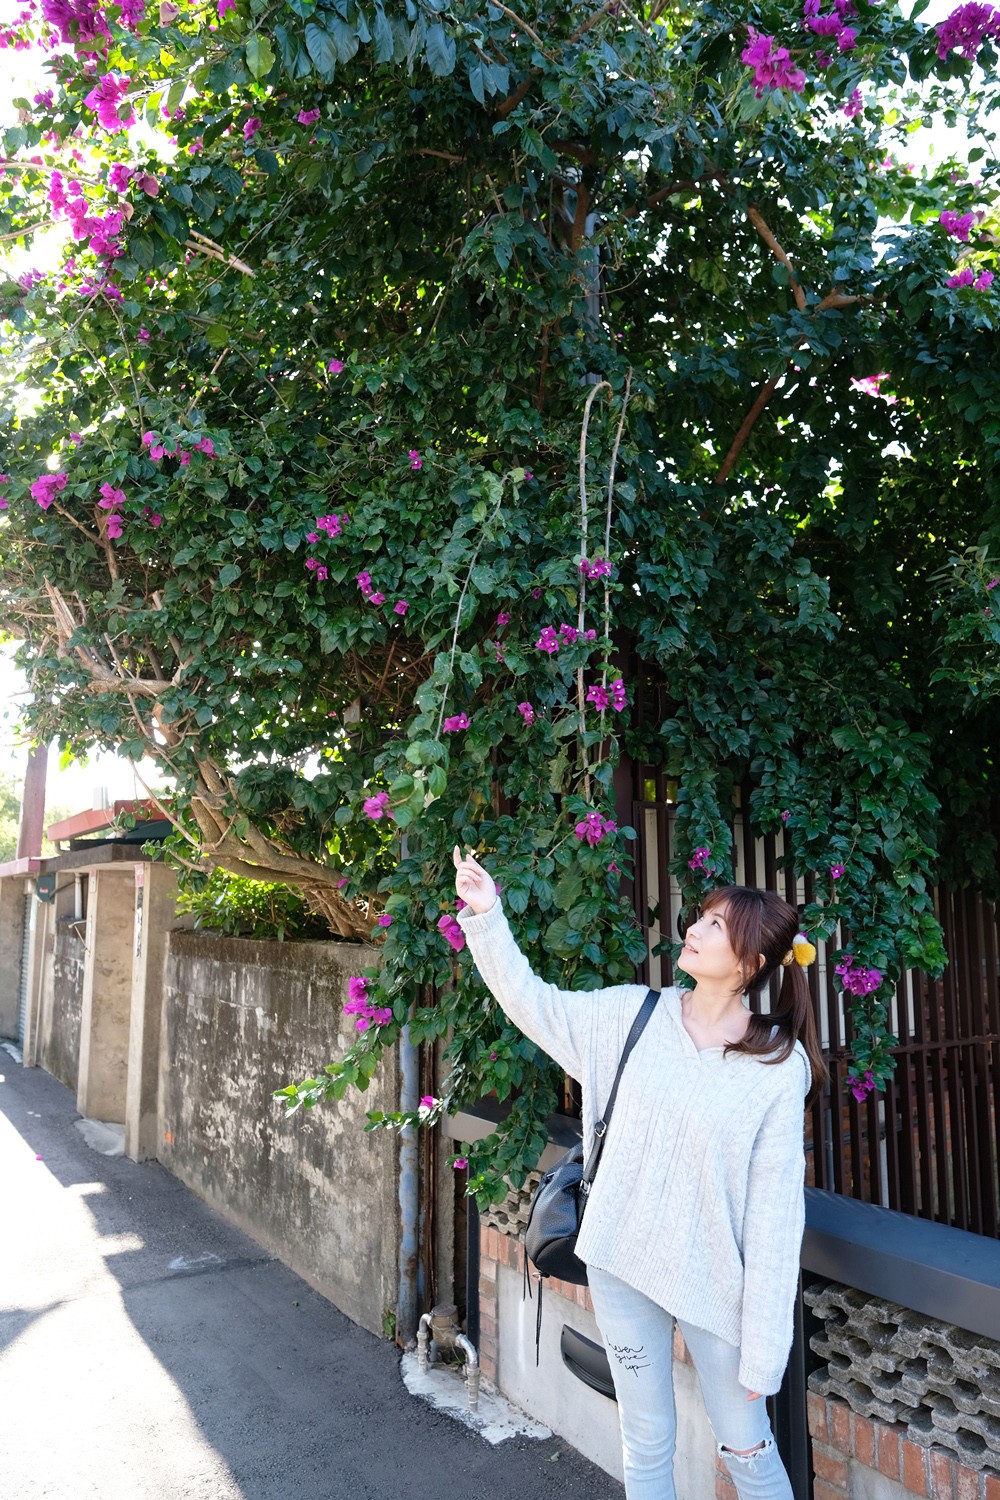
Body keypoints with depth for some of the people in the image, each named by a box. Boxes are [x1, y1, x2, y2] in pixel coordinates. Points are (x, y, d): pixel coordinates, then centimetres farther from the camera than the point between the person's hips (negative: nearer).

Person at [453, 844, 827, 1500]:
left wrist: (764, 1348, -10)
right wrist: (488, 916, -12)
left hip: (714, 1284, -2)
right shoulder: (632, 1015, -6)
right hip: (623, 1266, 3)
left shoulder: (781, 1065, -14)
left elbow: (775, 1208, -13)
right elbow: (533, 1002, -1)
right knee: (647, 1445, 18)